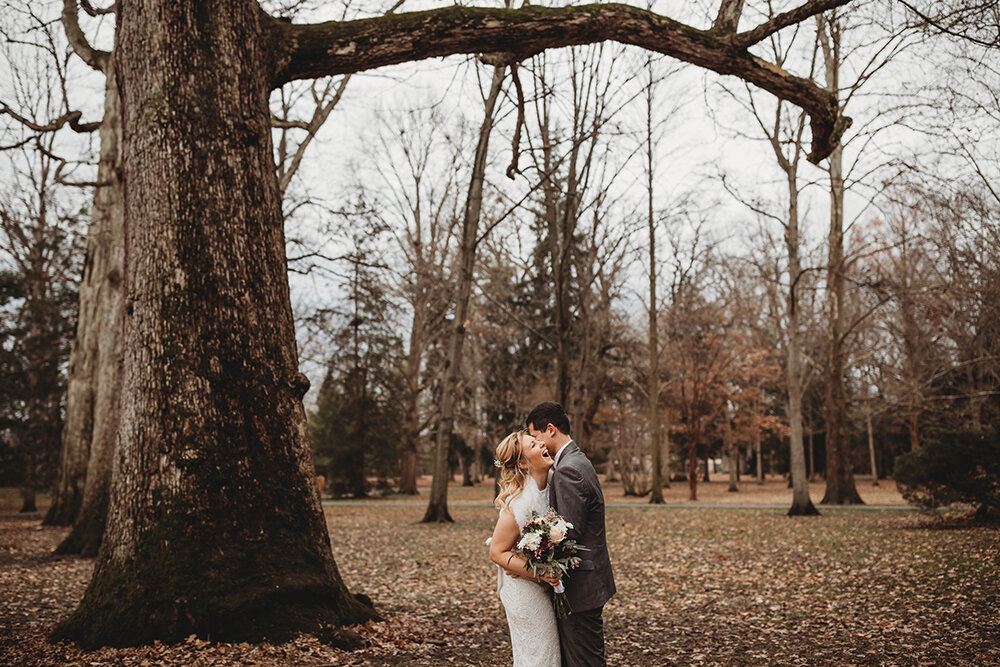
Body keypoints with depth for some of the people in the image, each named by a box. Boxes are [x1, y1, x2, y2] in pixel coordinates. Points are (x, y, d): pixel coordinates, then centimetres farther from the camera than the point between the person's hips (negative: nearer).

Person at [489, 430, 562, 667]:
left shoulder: (551, 485, -4)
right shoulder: (519, 503, -28)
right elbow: (497, 552, -20)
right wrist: (539, 573, -27)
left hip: (546, 586, 8)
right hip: (525, 591, -8)